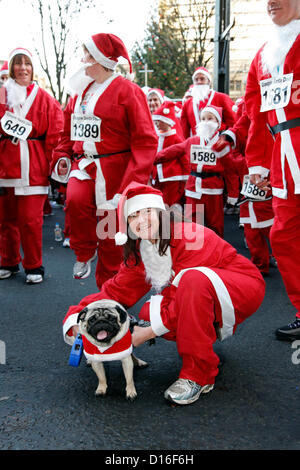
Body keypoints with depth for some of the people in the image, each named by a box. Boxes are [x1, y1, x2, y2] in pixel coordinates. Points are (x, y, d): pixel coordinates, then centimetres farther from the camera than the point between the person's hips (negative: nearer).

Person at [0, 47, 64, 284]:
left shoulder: (44, 99, 4)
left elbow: (55, 133, -1)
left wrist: (52, 163, -7)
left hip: (33, 166, -2)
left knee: (30, 219, -5)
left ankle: (34, 266, 11)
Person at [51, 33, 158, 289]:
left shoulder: (127, 90, -9)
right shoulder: (81, 92, 12)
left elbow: (146, 141, -12)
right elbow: (68, 132, 22)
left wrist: (134, 180, -20)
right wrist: (62, 157, 4)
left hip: (114, 168, -4)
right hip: (83, 164, 4)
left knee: (110, 230, 3)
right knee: (75, 200, -28)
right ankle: (84, 253, 1)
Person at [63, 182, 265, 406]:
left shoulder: (189, 237, -25)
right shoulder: (139, 251, -1)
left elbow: (181, 294, -28)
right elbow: (118, 290, -3)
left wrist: (151, 331, -25)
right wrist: (77, 319, -15)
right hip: (200, 301, 7)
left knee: (193, 279, -37)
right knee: (148, 314, -19)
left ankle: (198, 375, -26)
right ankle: (210, 331, 8)